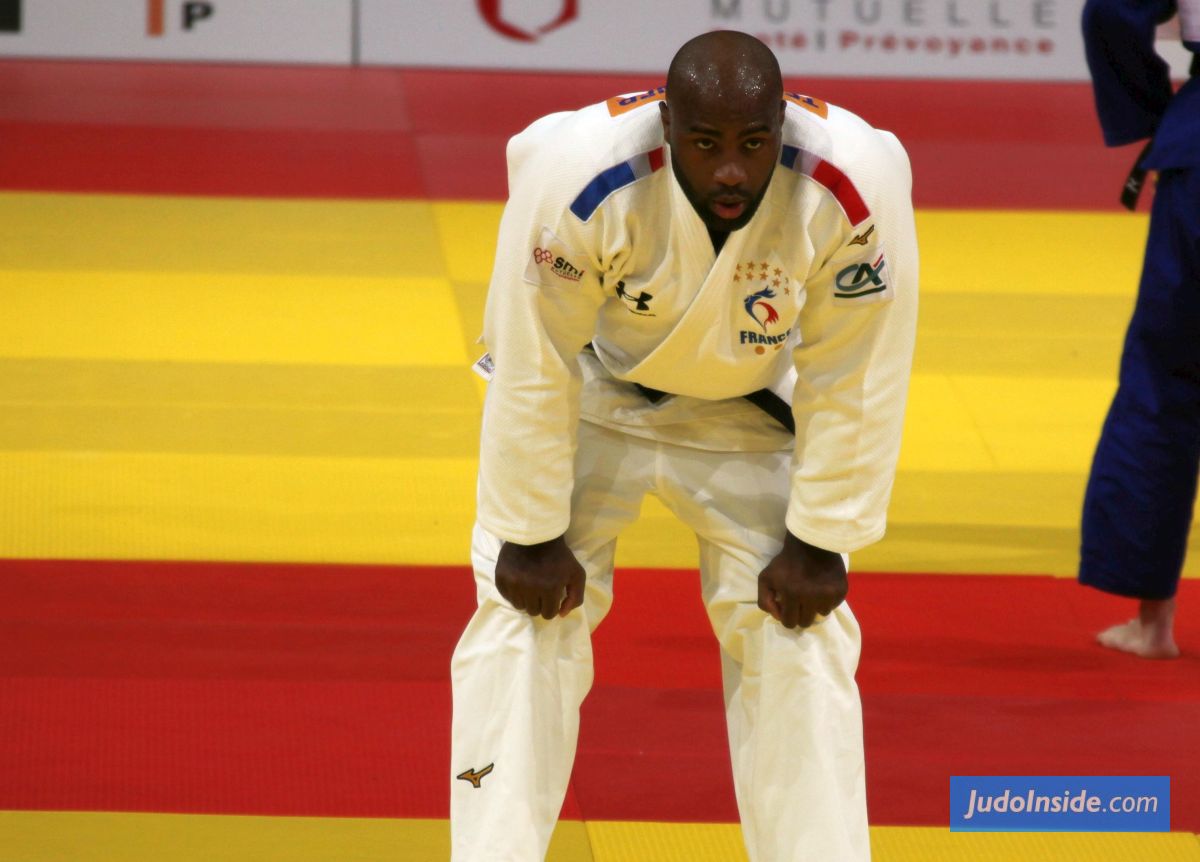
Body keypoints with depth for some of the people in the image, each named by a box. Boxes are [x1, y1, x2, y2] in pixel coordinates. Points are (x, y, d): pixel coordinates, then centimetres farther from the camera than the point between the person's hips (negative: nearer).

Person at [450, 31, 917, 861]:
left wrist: (819, 542, -14)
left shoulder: (857, 190, -34)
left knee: (799, 632, -1)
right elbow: (533, 371, -24)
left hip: (750, 409, 1)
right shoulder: (578, 177, -36)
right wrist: (530, 535, -17)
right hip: (593, 395, -1)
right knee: (523, 617, -6)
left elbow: (853, 381, -21)